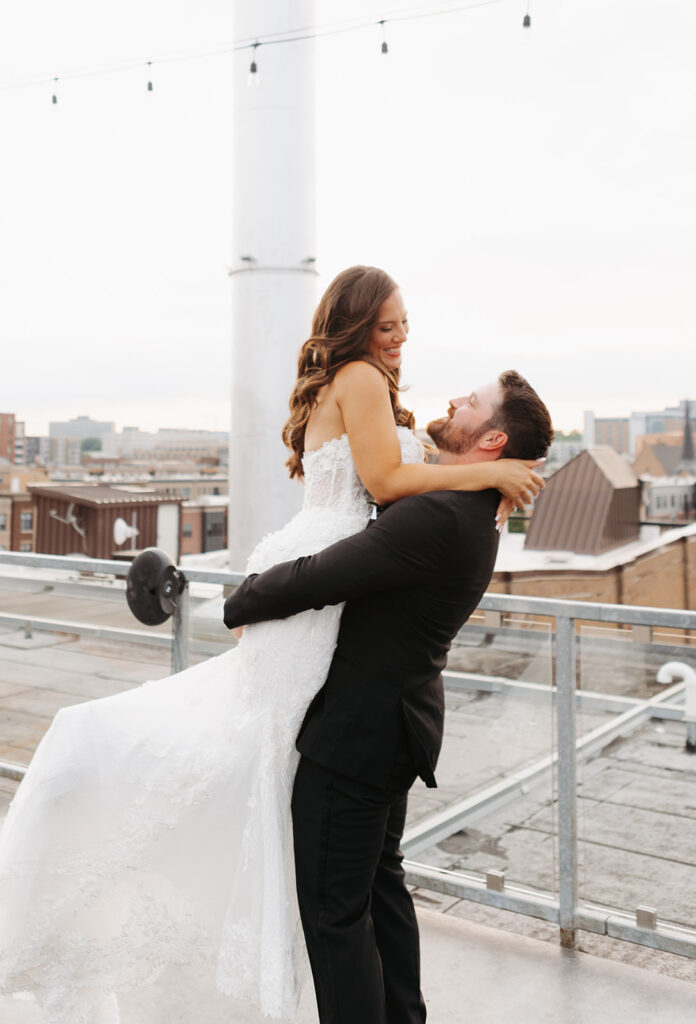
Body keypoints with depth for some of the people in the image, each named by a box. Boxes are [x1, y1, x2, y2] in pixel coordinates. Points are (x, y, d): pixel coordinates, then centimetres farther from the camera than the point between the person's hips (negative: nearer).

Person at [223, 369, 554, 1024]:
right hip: (393, 727, 10)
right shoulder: (475, 521, 6)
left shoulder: (437, 516, -27)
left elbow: (312, 580, -25)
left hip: (356, 734, -10)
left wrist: (239, 605, -8)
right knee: (381, 883, 25)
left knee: (334, 908, 3)